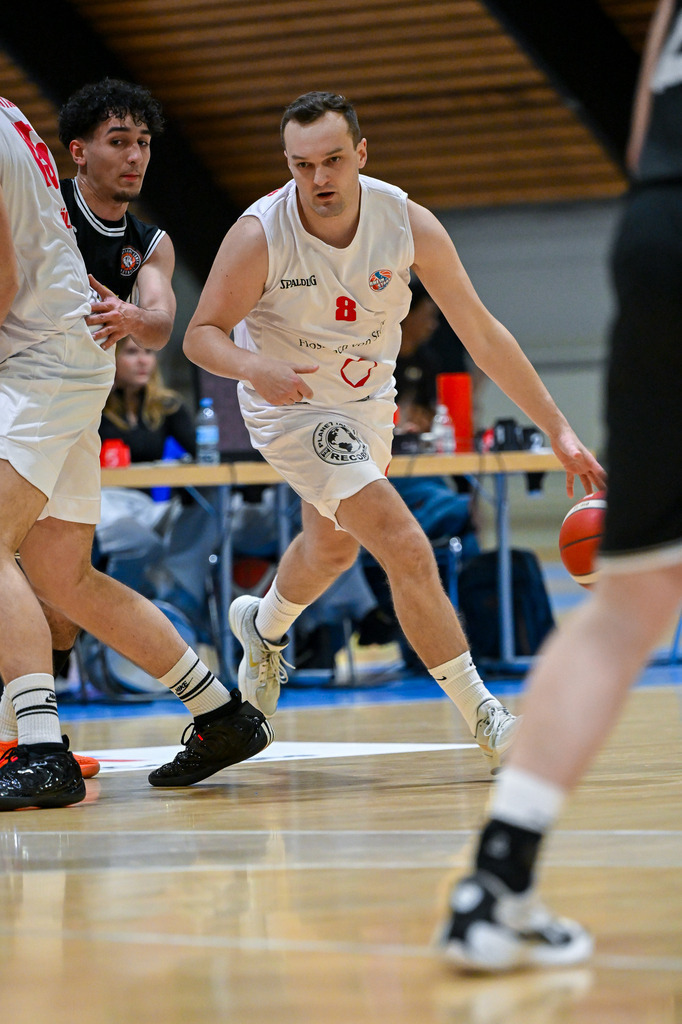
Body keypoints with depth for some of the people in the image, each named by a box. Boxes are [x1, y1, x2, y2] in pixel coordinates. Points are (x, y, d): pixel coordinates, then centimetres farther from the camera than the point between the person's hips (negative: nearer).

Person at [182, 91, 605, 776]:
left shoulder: (408, 224, -21)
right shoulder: (260, 237, -28)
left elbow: (482, 335, -16)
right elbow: (202, 333, -17)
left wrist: (559, 432, -18)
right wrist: (256, 367, -40)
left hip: (367, 402, 5)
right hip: (293, 408, -5)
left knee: (333, 546, 28)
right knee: (406, 549, -20)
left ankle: (263, 629, 61)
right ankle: (483, 720, -12)